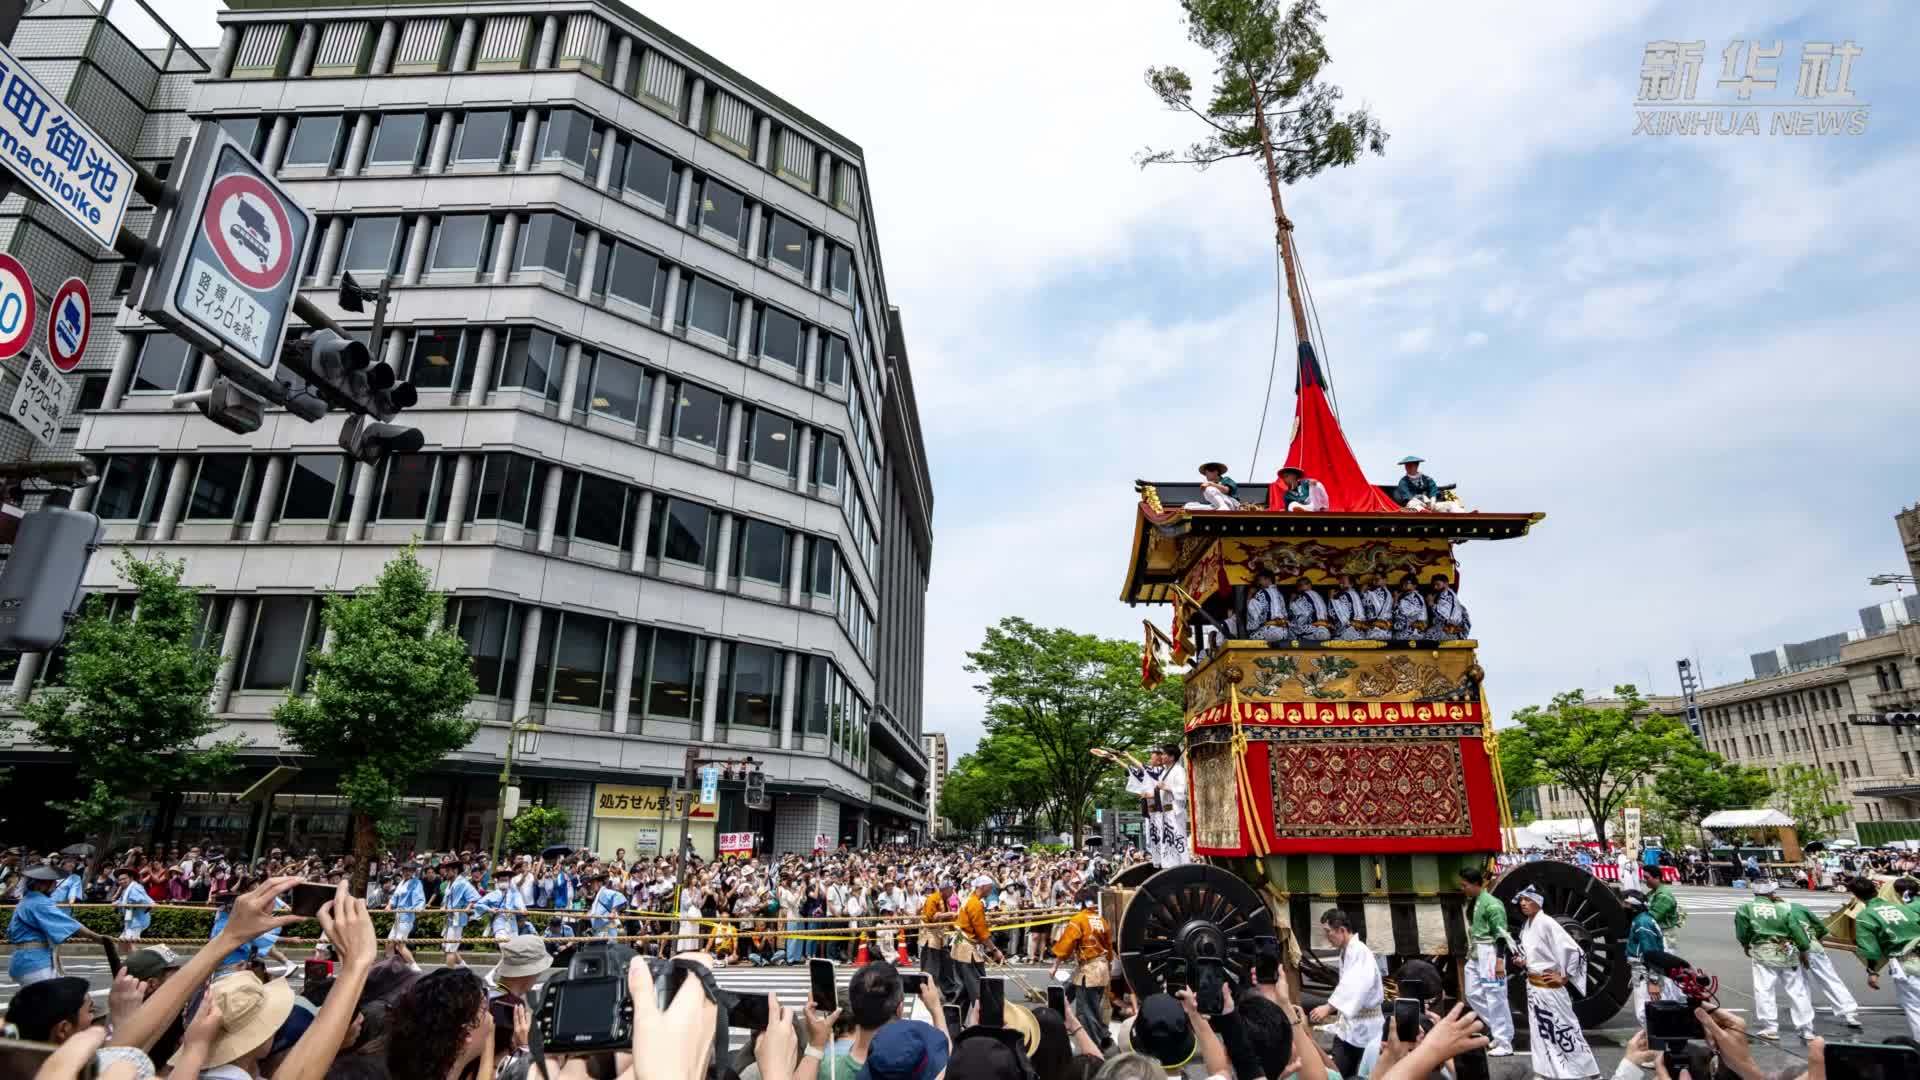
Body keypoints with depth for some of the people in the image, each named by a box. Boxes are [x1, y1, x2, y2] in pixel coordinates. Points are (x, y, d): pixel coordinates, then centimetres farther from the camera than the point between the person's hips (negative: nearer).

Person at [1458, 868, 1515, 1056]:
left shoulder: (1491, 904, -16)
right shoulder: (1471, 902, 10)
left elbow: (1501, 935, -17)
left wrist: (1499, 961, -20)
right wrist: (1469, 952, 19)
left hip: (1489, 953, -9)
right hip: (1475, 954, 9)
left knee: (1495, 998, -3)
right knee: (1473, 994, 13)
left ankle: (1504, 1043, 6)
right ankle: (1498, 1029, 26)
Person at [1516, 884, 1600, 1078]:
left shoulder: (1547, 923, -19)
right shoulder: (1527, 926, 6)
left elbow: (1575, 951, -22)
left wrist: (1564, 977, -16)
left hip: (1549, 987, -8)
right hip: (1533, 985, 8)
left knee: (1563, 1029, 3)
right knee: (1542, 1031, 13)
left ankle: (1588, 1070, 19)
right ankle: (1549, 1072, 23)